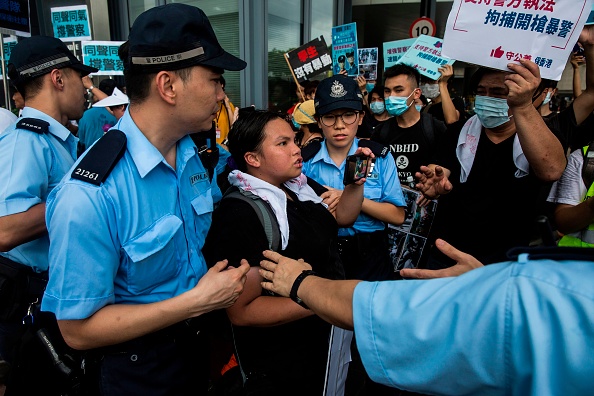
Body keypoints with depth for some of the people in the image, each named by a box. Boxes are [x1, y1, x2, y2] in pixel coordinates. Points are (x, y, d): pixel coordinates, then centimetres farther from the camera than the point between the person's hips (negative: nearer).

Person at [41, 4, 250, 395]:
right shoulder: (89, 196, -30)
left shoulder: (194, 157, -8)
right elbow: (78, 329, -22)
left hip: (197, 343, 6)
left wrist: (231, 276, -7)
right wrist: (198, 302, -24)